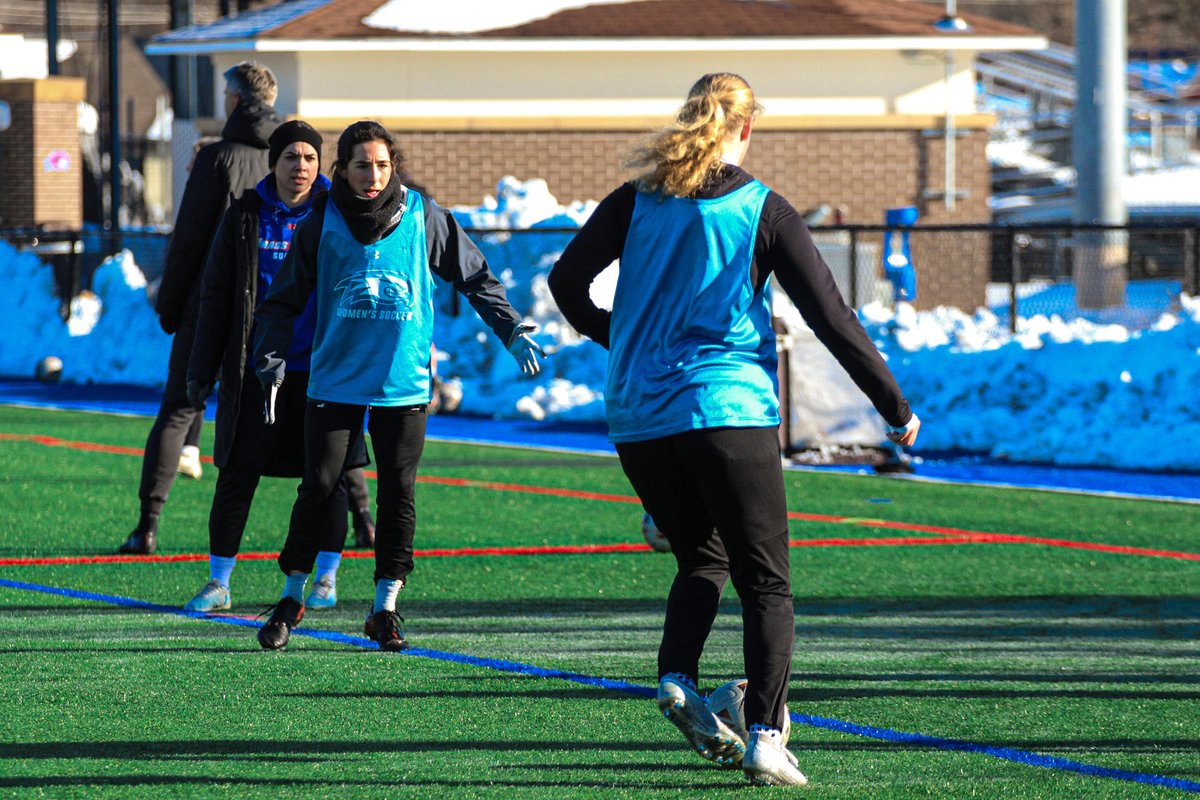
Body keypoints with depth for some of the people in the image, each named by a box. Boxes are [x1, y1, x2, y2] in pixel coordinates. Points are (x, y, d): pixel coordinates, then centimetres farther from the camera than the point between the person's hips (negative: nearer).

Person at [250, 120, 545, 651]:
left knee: (398, 493, -1)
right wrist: (272, 360, -7)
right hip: (335, 381, 0)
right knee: (318, 488, -4)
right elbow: (286, 297, 5)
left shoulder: (422, 216, -1)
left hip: (403, 382, 0)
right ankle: (291, 597, 13)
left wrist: (513, 332, 2)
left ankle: (385, 607, 10)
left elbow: (474, 277, 9)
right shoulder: (324, 221, -1)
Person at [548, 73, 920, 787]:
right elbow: (832, 318, -1)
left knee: (702, 557, 21)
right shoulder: (764, 210, 0)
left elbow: (566, 281, 6)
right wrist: (897, 409, 5)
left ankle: (677, 674, -5)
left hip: (637, 418, 4)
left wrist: (608, 331, 27)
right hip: (730, 409, -4)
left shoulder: (637, 202, 8)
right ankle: (765, 735, -14)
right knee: (766, 580, 1)